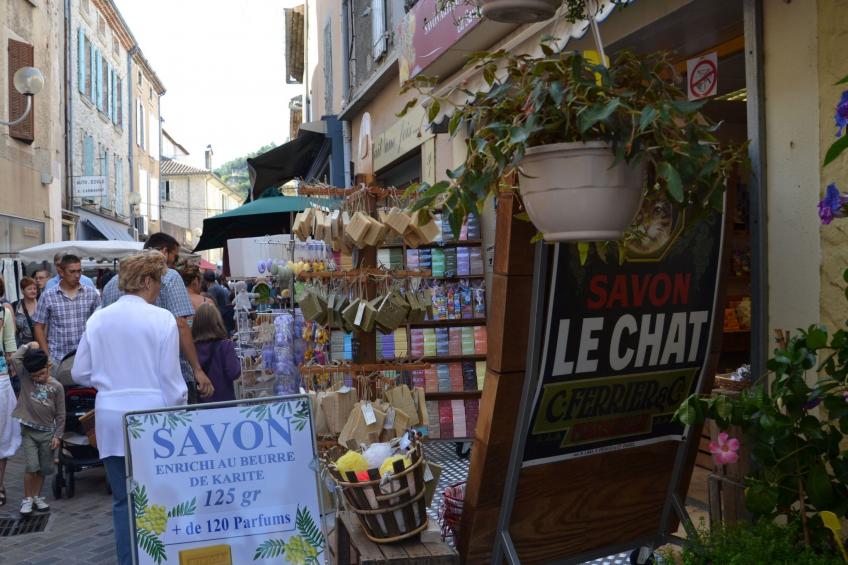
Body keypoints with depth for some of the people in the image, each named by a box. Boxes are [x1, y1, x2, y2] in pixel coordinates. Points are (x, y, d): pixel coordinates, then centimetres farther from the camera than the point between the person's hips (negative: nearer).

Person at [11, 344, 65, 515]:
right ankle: (27, 499, 6)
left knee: (44, 468, 9)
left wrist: (57, 435, -4)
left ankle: (36, 497, 23)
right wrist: (28, 346, -5)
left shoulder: (56, 386, -4)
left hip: (47, 433, 1)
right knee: (31, 466, -8)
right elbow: (15, 358, -15)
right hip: (28, 431, -1)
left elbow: (60, 414, -1)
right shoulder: (25, 378, -1)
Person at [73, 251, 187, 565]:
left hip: (111, 418, 3)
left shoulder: (98, 319, 3)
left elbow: (80, 374, 8)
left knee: (123, 500, 11)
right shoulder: (161, 319, -8)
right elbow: (171, 377, -7)